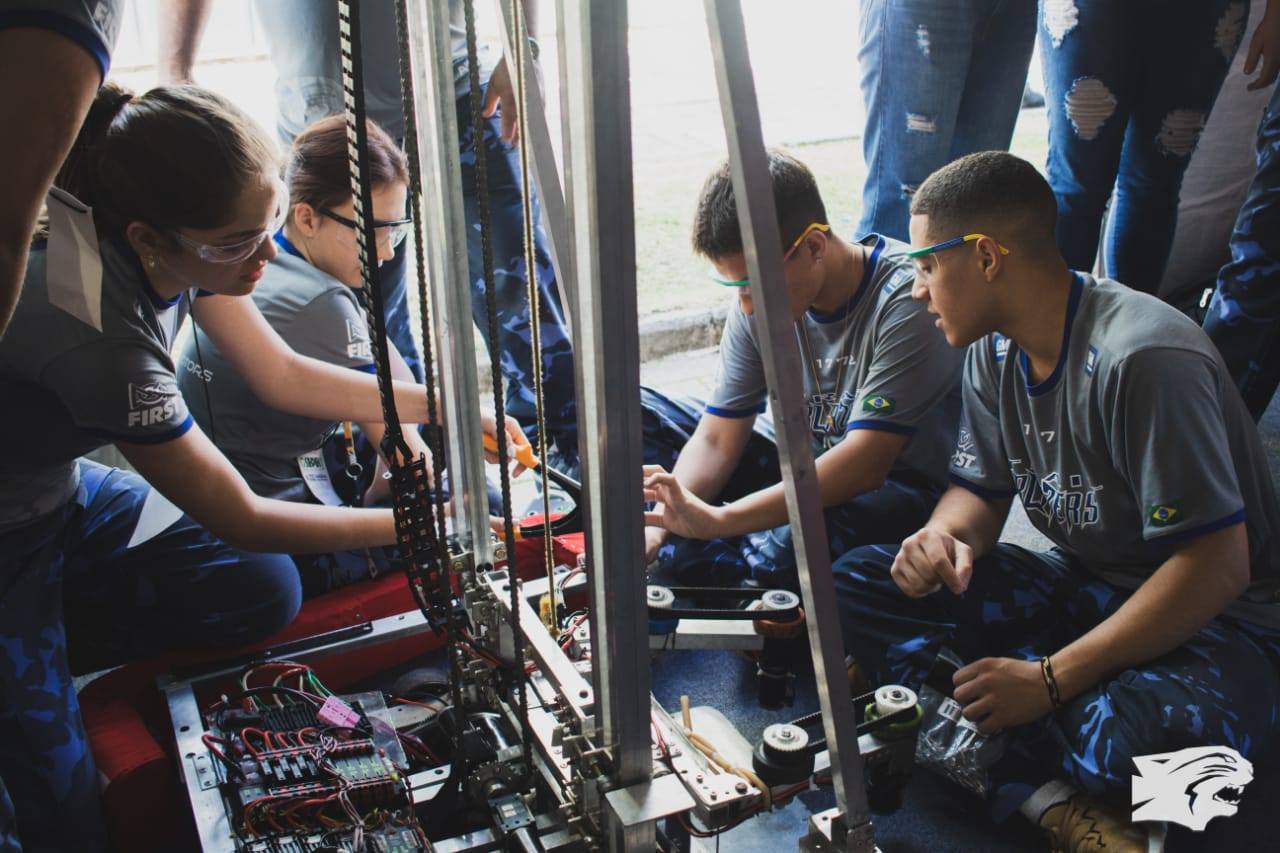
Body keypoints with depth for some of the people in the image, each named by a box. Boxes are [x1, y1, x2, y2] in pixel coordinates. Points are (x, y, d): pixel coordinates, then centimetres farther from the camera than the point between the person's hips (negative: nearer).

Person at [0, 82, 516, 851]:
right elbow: (241, 521, -24)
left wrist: (447, 407, -6)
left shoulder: (180, 245, -14)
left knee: (267, 592, 1)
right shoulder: (103, 332, -36)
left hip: (63, 487, 8)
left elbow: (283, 374, 1)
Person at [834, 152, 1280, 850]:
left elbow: (1217, 566, -26)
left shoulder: (1141, 360, -26)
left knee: (1120, 739, -43)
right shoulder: (994, 350, 0)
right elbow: (980, 491, 8)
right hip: (1084, 587, 8)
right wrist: (943, 538, -18)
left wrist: (1050, 679, -26)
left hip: (1219, 620, -8)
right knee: (855, 582, -10)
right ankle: (1048, 796, -22)